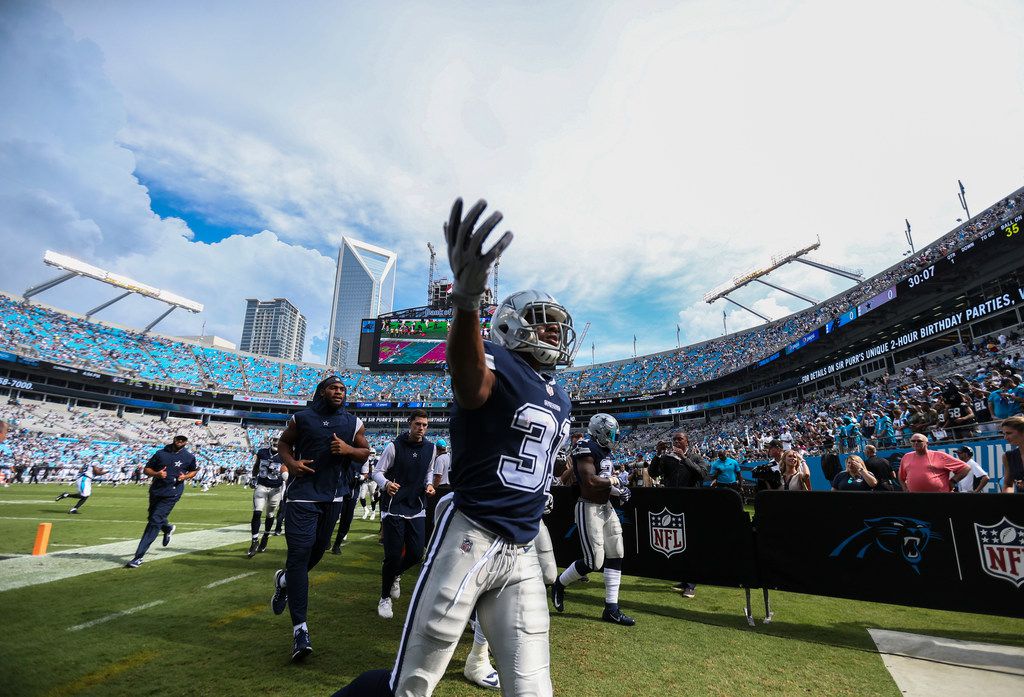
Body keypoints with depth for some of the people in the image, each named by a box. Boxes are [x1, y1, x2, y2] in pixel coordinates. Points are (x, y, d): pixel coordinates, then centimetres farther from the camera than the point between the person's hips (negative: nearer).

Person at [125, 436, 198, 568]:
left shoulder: (189, 457, -2)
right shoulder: (161, 453, 2)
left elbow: (193, 471, 13)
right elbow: (146, 469, 7)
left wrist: (185, 477, -8)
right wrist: (156, 474, -14)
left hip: (171, 494, -4)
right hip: (155, 491, 4)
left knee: (155, 522, -12)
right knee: (153, 518, 20)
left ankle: (139, 556, -7)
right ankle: (167, 529, 54)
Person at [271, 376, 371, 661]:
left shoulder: (353, 423, 4)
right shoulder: (301, 418, -1)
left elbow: (365, 453, 10)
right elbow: (284, 441, 13)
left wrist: (348, 449, -12)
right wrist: (290, 462, -7)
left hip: (333, 497, 3)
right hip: (303, 494, -3)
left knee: (318, 549, 15)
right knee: (300, 552, -9)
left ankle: (284, 580, 48)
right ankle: (300, 629, -3)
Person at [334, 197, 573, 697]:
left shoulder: (560, 399, 14)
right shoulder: (499, 363, -11)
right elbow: (470, 386, -37)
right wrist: (466, 298, -55)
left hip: (521, 554, 7)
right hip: (468, 537, -7)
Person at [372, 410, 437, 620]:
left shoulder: (430, 449, 4)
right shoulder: (394, 446, -10)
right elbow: (377, 472, -6)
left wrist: (429, 485, 1)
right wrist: (386, 484, -27)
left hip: (417, 509, 4)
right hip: (394, 508, -4)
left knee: (416, 554, 3)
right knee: (393, 556, -4)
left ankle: (396, 575, 38)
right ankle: (385, 598, 20)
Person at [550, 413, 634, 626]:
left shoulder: (605, 451, 11)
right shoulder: (586, 450, -19)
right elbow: (590, 482, -28)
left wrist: (619, 489, 3)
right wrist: (612, 481, -14)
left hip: (606, 507, 9)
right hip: (589, 509, -9)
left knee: (616, 555, 7)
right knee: (594, 561, -6)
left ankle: (611, 609, 17)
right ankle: (559, 584, 20)